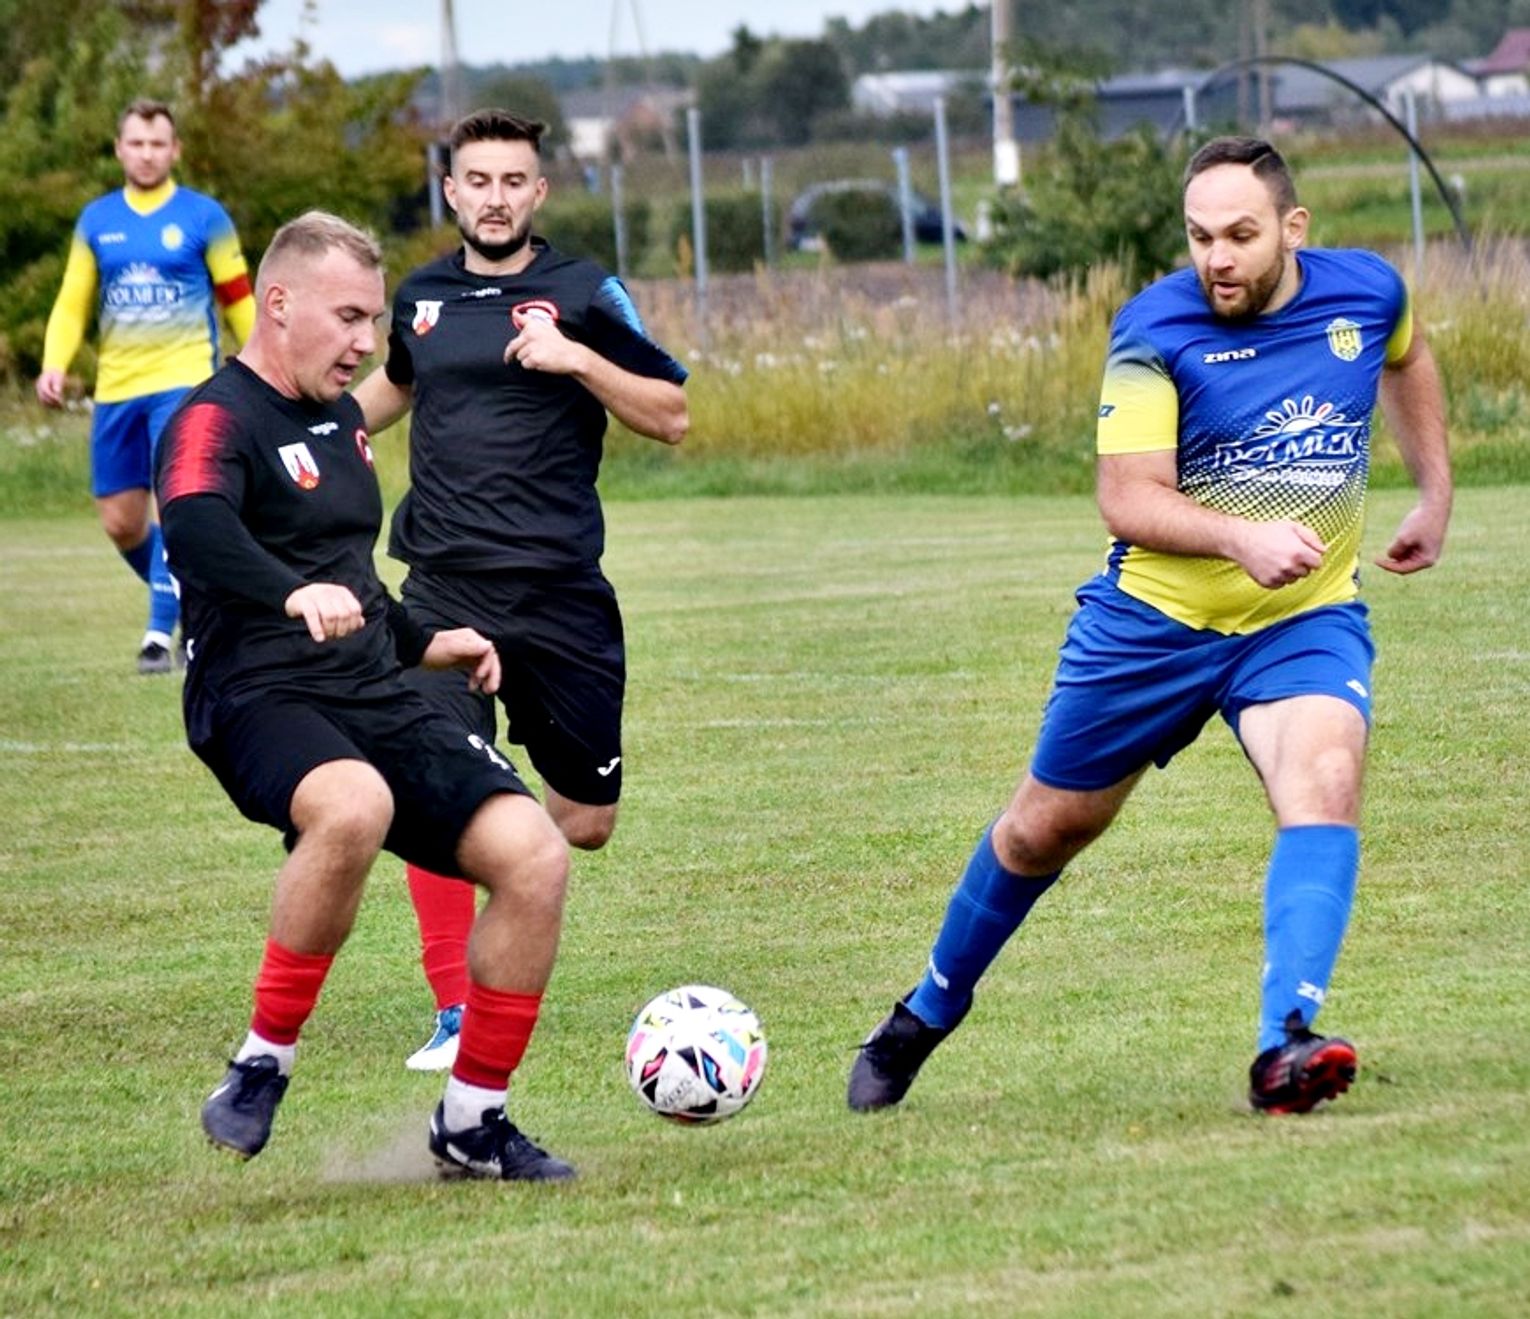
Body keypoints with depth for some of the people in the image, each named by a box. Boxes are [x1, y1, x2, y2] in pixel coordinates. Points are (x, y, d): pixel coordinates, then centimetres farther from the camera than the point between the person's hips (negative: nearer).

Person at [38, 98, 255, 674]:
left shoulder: (203, 217, 0)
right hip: (115, 389, 4)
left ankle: (160, 634, -16)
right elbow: (72, 302, 10)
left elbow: (238, 301, 6)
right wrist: (55, 363, -6)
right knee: (120, 523, 5)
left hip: (183, 384, -4)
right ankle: (191, 599, 30)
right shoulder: (96, 221, 9)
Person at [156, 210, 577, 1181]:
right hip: (261, 699, -8)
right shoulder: (218, 419, -9)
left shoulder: (340, 416, 18)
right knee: (355, 806, -40)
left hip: (375, 699, 8)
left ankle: (473, 1122, 4)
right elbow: (195, 530, -32)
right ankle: (262, 1067, -21)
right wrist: (295, 595, -48)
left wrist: (421, 641, 29)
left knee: (535, 855, -11)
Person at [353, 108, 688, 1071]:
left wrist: (578, 360, -16)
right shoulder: (422, 297, 10)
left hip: (561, 593, -1)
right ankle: (456, 1015, -7)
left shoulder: (583, 294, 0)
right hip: (445, 591, 1)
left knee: (586, 825, 5)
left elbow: (673, 416, -3)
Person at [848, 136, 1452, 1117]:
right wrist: (1240, 537, -39)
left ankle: (1287, 1047, -38)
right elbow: (1127, 498, -22)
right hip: (1154, 621, -1)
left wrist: (1435, 492, 19)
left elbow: (1406, 357, 22)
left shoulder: (1367, 293, -5)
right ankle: (926, 1016, 36)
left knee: (1324, 785, -28)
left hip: (1307, 623, 1)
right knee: (1046, 828, 11)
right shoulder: (1156, 331, -17)